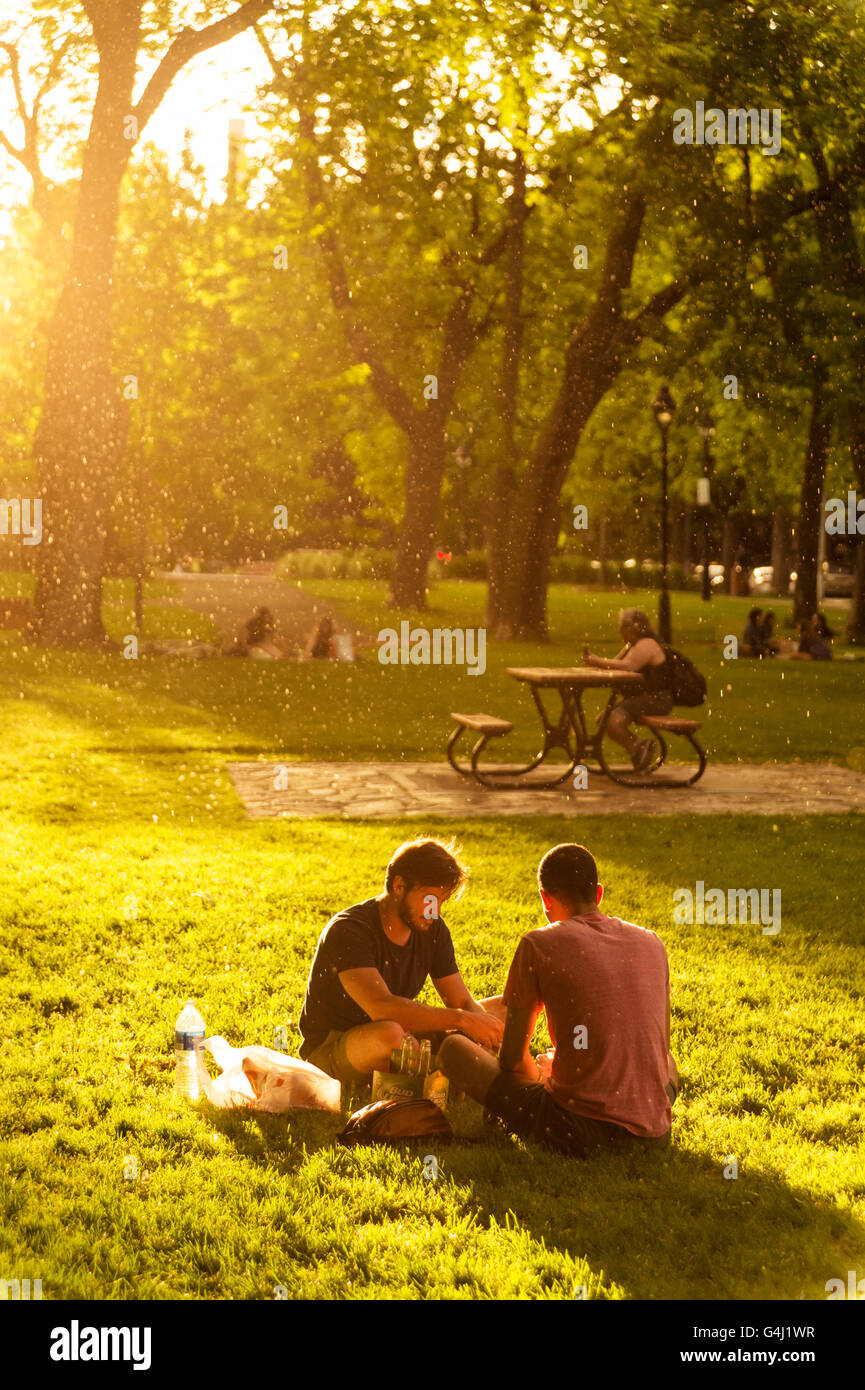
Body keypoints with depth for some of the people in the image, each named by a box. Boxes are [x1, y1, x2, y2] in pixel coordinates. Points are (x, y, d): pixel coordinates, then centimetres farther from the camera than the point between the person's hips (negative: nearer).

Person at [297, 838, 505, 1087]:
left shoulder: (432, 929, 0)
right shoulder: (348, 931, -23)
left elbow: (464, 1003, 0)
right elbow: (381, 1007, -37)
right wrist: (462, 1020, -38)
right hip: (329, 1051, -7)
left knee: (502, 1010, 0)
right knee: (391, 1033, -42)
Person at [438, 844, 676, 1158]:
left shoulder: (539, 944, -1)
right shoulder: (652, 943, 11)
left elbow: (512, 1058, 3)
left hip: (578, 1132, -4)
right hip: (653, 1136, 4)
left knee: (453, 1047, 12)